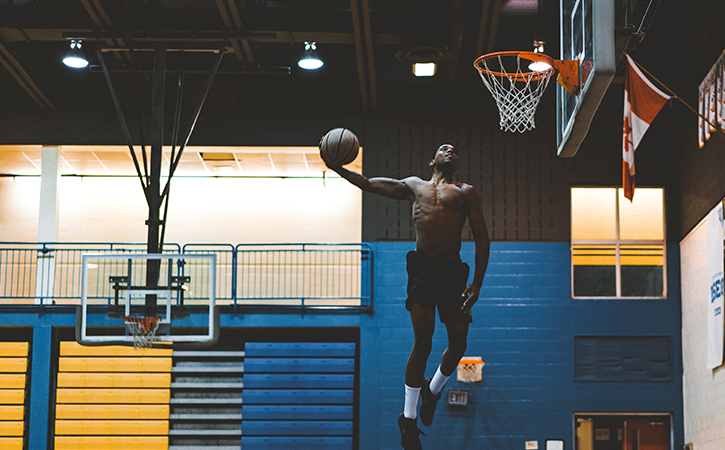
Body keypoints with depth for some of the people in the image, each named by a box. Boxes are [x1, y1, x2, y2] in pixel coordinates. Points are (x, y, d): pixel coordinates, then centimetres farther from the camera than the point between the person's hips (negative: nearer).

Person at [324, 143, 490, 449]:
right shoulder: (414, 186, 20)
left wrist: (477, 284, -1)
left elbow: (482, 238, 7)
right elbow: (368, 184, 25)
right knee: (423, 341, -10)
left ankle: (432, 391, 34)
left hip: (454, 271, 1)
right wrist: (336, 167, 15)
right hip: (422, 266, -1)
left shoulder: (466, 193, 13)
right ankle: (408, 419, 2)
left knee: (458, 344, 3)